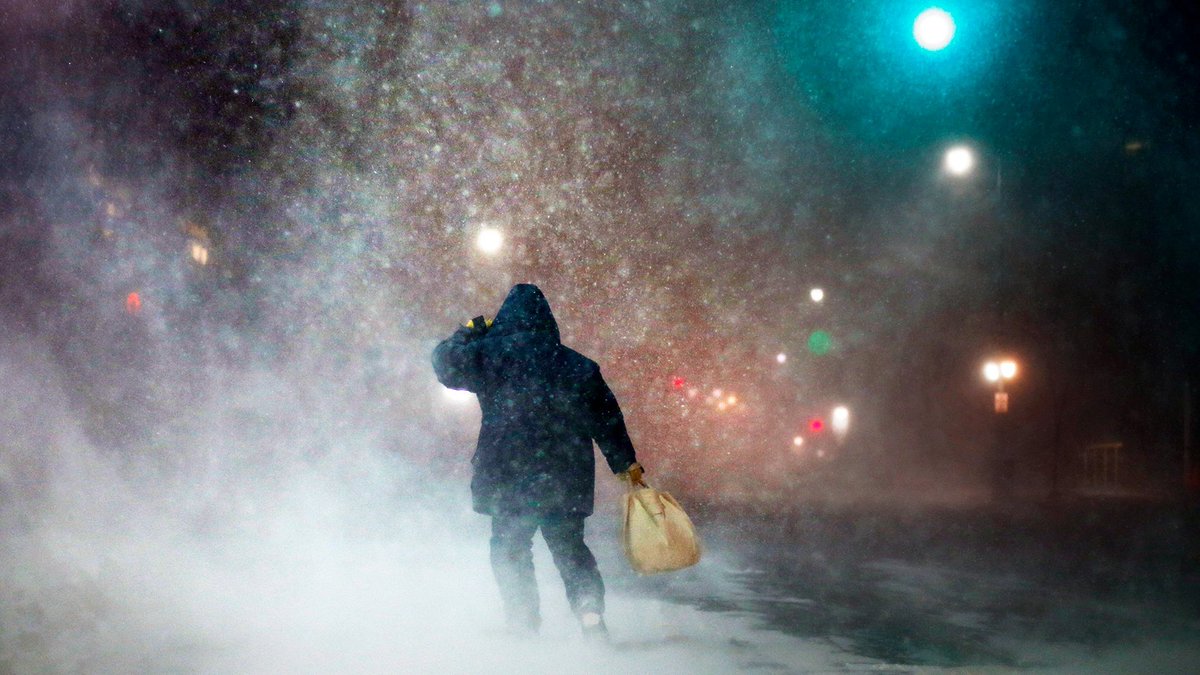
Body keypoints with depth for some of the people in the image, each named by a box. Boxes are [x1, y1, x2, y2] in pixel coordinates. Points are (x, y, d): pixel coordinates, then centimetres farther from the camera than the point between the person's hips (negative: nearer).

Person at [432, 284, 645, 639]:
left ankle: (524, 625, 4)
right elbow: (607, 416, 11)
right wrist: (626, 462, 18)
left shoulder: (490, 353, -3)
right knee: (569, 547, 14)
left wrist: (468, 333, 17)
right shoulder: (577, 364, 10)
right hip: (568, 476, 4)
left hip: (511, 475, -3)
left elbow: (445, 362, 1)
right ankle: (592, 617, -1)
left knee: (509, 549, 10)